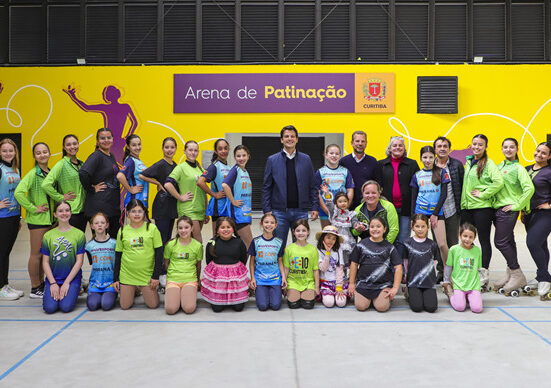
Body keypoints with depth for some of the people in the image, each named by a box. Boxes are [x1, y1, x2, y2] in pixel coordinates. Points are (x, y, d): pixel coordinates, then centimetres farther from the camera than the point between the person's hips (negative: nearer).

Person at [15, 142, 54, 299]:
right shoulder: (33, 174, -12)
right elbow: (18, 193, -23)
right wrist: (33, 208, -19)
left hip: (49, 219, 7)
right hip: (37, 220, -7)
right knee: (36, 254, 0)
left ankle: (41, 284, 25)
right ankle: (35, 289, 10)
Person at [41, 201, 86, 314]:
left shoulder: (79, 234, 0)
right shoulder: (48, 235, 6)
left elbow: (79, 261, -3)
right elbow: (45, 262, 4)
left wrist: (66, 283, -9)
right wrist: (53, 283, -7)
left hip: (72, 277, -2)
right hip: (53, 278, 2)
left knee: (66, 306, -21)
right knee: (50, 308, -17)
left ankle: (74, 291, 10)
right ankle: (51, 292, 15)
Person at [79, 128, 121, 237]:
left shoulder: (111, 156, 14)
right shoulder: (96, 156, -11)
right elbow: (83, 173, -27)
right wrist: (91, 189, -15)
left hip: (114, 206, 8)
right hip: (99, 207, -8)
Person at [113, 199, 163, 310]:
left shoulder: (152, 228, -4)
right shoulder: (122, 230, 2)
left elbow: (159, 253, -3)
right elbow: (118, 256, 8)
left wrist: (156, 276, -7)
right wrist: (116, 278, 6)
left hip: (147, 274, -1)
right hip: (127, 274, 2)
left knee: (153, 305, 0)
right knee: (125, 306, 3)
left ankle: (142, 289, 30)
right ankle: (134, 291, 33)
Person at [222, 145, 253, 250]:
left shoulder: (245, 171, 14)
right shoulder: (235, 170, -11)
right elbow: (224, 185, -27)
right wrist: (233, 201, -20)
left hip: (246, 213, 8)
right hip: (238, 213, -8)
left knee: (244, 244, 10)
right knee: (249, 244, -7)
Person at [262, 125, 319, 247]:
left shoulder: (306, 159, 7)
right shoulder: (272, 160, 4)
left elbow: (313, 186, 7)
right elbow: (266, 188, 4)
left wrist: (315, 207, 0)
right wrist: (267, 210, -4)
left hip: (301, 211, 1)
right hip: (279, 211, -1)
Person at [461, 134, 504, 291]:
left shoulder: (488, 163, -6)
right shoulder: (468, 162, 15)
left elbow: (499, 182, -18)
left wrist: (483, 194, -16)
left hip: (482, 207, -6)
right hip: (466, 207, 6)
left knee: (484, 240, 1)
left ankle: (484, 275, 5)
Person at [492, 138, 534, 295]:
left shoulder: (518, 168, -6)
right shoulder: (498, 167, 15)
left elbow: (529, 188, -16)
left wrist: (517, 205, -14)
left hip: (509, 210, -7)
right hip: (497, 208, 7)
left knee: (500, 242, -9)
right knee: (508, 241, 12)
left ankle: (517, 276, 2)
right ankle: (510, 275, 19)